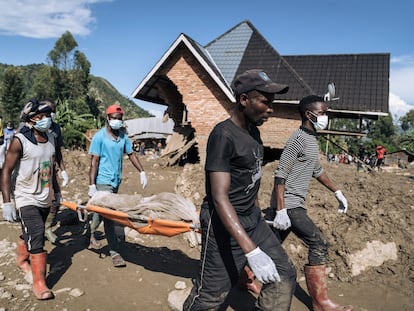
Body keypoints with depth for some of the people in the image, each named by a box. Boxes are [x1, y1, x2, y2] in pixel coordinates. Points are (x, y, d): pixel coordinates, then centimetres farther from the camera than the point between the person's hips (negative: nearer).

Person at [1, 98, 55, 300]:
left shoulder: (50, 138, 2)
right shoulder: (20, 141, -16)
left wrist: (55, 191, 18)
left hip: (45, 198, 6)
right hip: (27, 199, -6)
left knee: (29, 234, 22)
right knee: (36, 237, -11)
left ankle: (22, 261, 49)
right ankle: (39, 283, 1)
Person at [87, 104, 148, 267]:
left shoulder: (123, 136, 6)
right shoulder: (99, 137, -11)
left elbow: (131, 154, 12)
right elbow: (94, 162, -13)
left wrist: (142, 172, 3)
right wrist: (92, 185, -17)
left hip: (116, 181, 6)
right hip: (103, 182, -6)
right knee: (108, 215, -7)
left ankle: (91, 234, 44)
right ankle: (114, 252, -2)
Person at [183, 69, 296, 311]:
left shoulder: (253, 131, 6)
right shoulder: (224, 135, -21)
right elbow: (219, 197, -27)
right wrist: (251, 251, -33)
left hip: (252, 219, 9)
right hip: (225, 224, -8)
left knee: (285, 275, 11)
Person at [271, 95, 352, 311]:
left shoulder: (311, 139, 14)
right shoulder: (299, 139, -16)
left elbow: (317, 170, 26)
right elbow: (280, 175, -21)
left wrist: (337, 192, 24)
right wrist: (280, 210, -24)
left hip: (294, 203, 9)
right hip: (288, 204, -9)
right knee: (318, 244, -7)